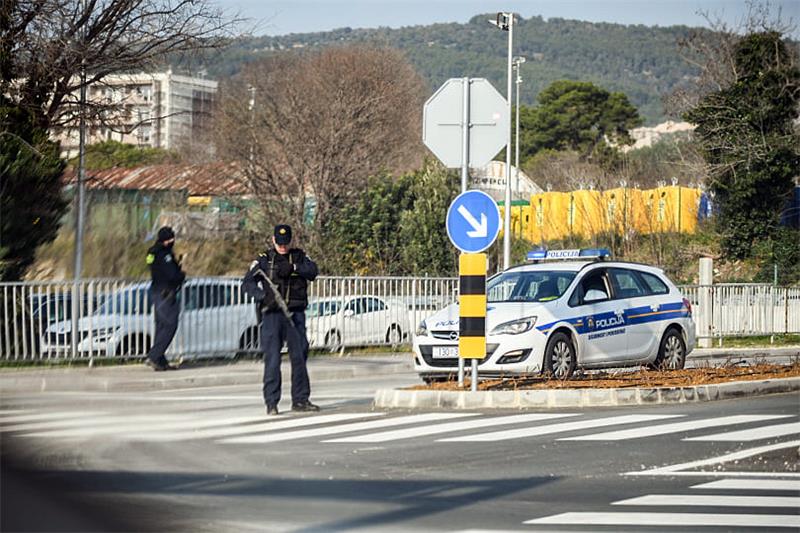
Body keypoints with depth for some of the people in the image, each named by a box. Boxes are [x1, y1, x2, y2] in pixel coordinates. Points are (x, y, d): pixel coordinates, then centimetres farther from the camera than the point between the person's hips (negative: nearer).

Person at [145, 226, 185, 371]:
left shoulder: (153, 253, 13)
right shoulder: (164, 255, -17)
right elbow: (173, 275, -21)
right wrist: (182, 275, -1)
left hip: (156, 292, 10)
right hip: (166, 293, -10)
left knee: (161, 326, 11)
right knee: (170, 325, -9)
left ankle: (160, 361, 12)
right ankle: (154, 356, -16)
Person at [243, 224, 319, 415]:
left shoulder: (299, 256, 9)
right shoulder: (264, 260, 4)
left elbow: (313, 271, -9)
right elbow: (247, 283, -4)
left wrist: (293, 268, -23)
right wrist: (263, 295, -21)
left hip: (295, 315, 3)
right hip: (272, 315, -3)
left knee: (300, 356, 6)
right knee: (272, 359, -6)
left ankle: (300, 399, 15)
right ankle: (271, 403, -4)